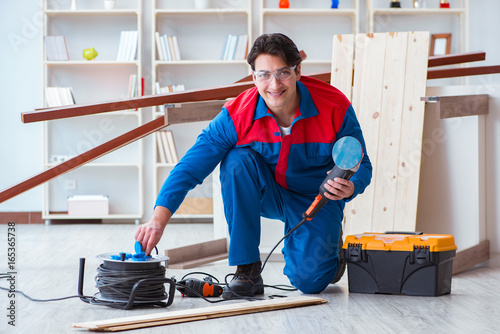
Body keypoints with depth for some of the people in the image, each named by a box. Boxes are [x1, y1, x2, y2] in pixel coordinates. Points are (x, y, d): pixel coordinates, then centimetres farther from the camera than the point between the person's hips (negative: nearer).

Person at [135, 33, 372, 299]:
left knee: (310, 281, -22)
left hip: (316, 199, -1)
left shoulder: (335, 108, -22)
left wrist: (349, 188, -38)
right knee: (237, 160, -31)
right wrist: (159, 219, -38)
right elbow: (191, 165, -26)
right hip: (266, 195, 2)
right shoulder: (237, 115, -22)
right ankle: (247, 271, -19)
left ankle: (326, 242, 19)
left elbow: (361, 166, -13)